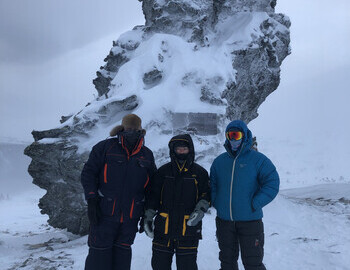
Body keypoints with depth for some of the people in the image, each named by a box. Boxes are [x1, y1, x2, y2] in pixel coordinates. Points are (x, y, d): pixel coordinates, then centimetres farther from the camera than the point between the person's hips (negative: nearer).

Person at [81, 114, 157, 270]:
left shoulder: (147, 155, 8)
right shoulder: (105, 148, -3)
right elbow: (88, 173, -3)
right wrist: (91, 201, -12)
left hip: (131, 216, 3)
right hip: (104, 212, -3)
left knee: (123, 251, 12)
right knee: (99, 251, 0)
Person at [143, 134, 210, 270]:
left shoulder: (200, 173, 3)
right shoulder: (163, 171, 6)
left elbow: (206, 195, 8)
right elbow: (153, 196, 10)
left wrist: (201, 209, -11)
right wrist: (148, 217, 4)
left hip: (189, 228, -2)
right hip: (163, 227, 2)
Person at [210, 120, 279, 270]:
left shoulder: (257, 160, -5)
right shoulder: (219, 161, 8)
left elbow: (272, 184, -10)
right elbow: (212, 185, 16)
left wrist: (254, 205, -16)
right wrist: (216, 203, 0)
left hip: (250, 220, -4)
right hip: (224, 220, 4)